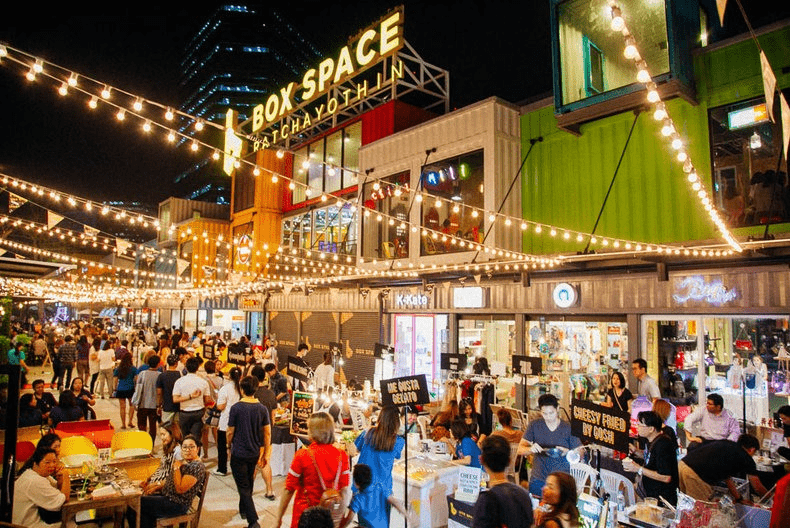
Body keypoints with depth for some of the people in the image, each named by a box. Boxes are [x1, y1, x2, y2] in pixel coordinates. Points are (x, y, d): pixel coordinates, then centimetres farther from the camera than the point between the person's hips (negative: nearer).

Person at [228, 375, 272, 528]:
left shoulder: (236, 408, -15)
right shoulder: (262, 409, -5)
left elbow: (230, 432, -9)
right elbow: (267, 433, -2)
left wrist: (229, 445, 11)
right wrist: (265, 454, 8)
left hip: (238, 453, -4)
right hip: (254, 453, 5)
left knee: (244, 488, 0)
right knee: (248, 484, 25)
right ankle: (243, 509, 45)